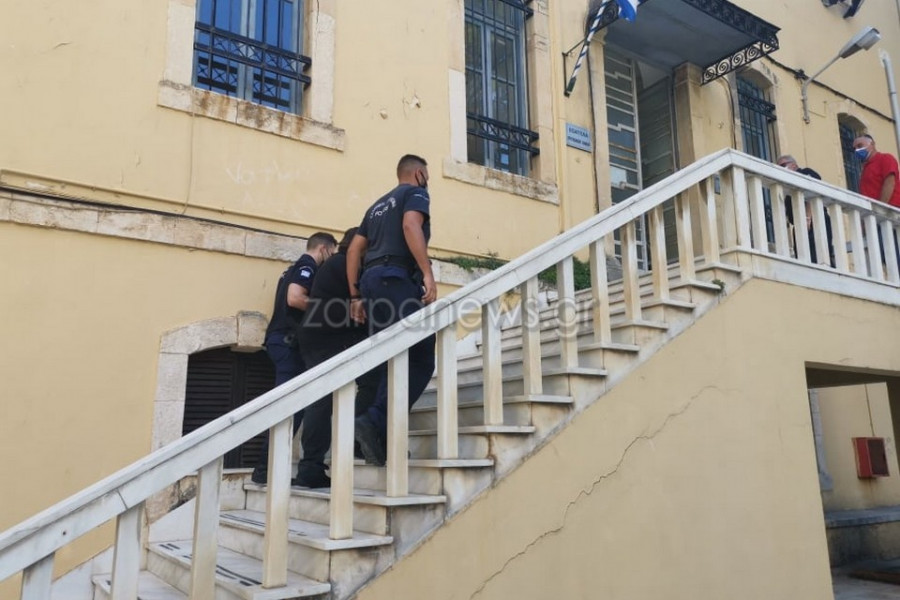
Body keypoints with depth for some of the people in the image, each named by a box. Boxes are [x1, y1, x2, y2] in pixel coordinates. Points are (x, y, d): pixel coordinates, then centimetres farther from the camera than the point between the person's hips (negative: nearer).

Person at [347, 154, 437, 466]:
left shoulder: (379, 204, 30)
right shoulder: (416, 193, 8)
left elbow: (354, 249, 22)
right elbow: (411, 225, -14)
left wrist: (356, 295, 20)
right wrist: (428, 273, -22)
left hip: (372, 279, 8)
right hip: (398, 278, -8)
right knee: (420, 358, -10)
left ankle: (378, 430, 3)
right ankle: (377, 422, -23)